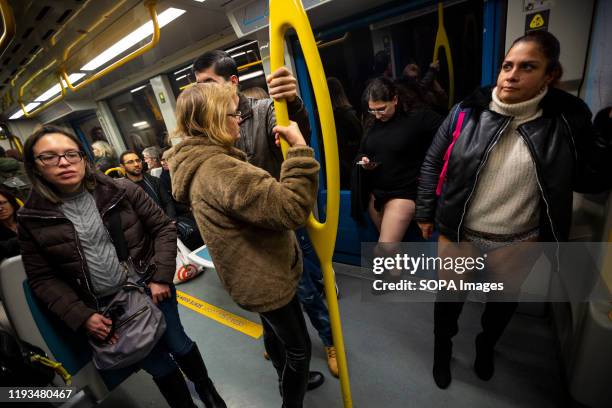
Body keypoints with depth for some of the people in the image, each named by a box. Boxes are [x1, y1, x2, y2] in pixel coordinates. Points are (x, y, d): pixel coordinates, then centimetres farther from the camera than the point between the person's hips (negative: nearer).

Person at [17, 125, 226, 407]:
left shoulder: (122, 191, -8)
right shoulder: (32, 219, -4)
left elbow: (163, 228, -4)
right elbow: (43, 278, 1)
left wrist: (161, 277, -12)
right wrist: (82, 317, -9)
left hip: (150, 289, -1)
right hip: (104, 307, 1)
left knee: (179, 344, 15)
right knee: (157, 364, 12)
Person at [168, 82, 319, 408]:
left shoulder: (205, 163, 4)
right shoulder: (217, 170, -31)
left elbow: (258, 195, 17)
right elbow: (291, 208, -36)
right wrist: (299, 147, -30)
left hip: (256, 273, 11)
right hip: (265, 277, -10)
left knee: (274, 332, 31)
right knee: (299, 348, 13)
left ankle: (290, 381, 58)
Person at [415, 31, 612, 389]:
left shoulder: (568, 119, -6)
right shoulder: (468, 112, -10)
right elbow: (433, 164, -3)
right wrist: (426, 213, 0)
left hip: (519, 242, 2)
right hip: (458, 233, -1)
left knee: (505, 300, 25)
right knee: (450, 296, 16)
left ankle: (486, 346, 57)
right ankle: (443, 348, 47)